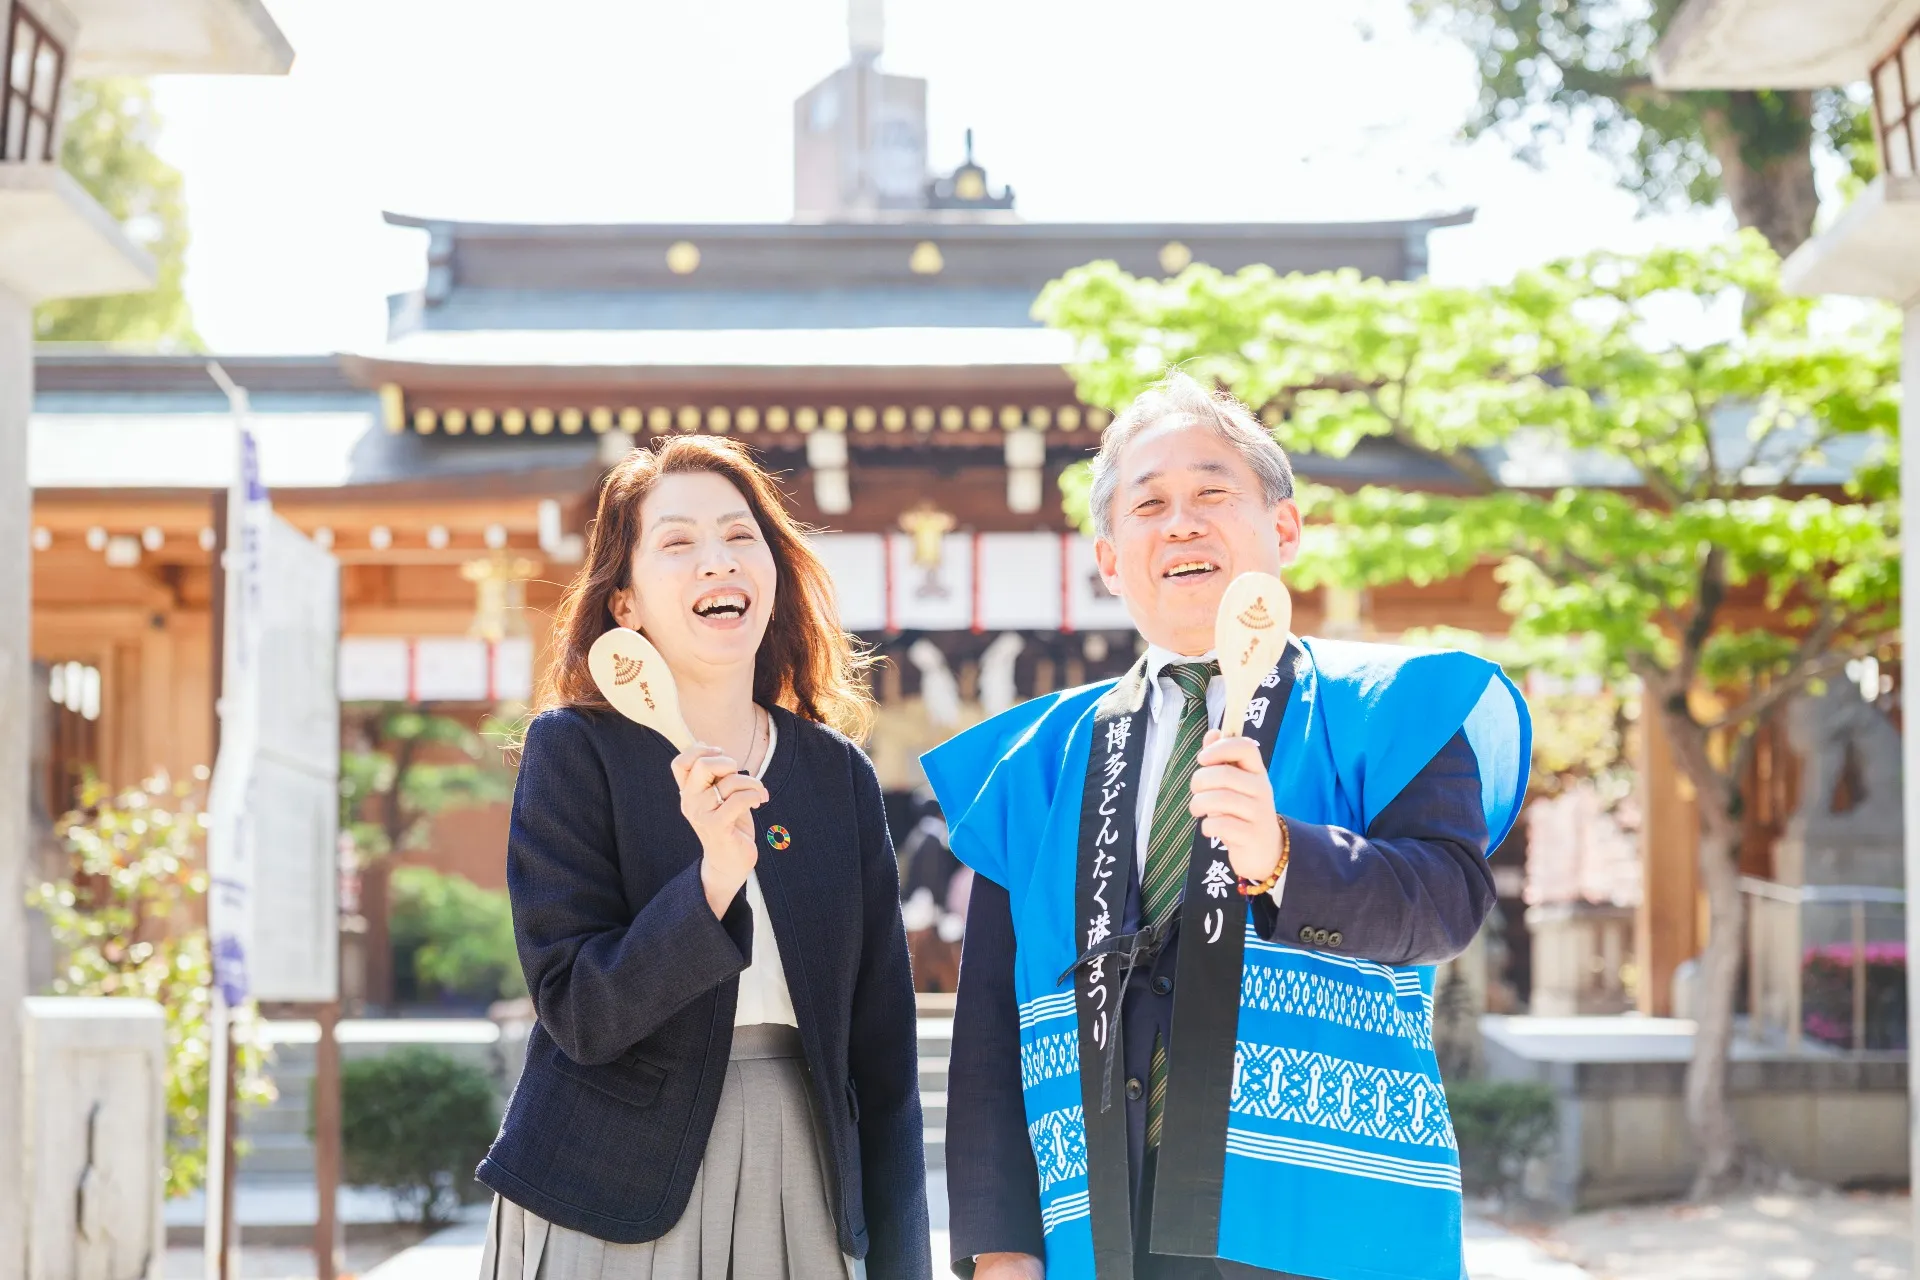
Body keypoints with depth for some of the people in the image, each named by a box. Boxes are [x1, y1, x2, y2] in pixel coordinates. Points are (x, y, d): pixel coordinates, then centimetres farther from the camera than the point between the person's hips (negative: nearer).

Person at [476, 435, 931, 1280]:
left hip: (800, 1186, 3)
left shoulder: (838, 773, 5)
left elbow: (882, 1042, 7)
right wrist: (713, 880, -26)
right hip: (615, 1197, -3)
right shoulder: (574, 751, -4)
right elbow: (577, 1012, -12)